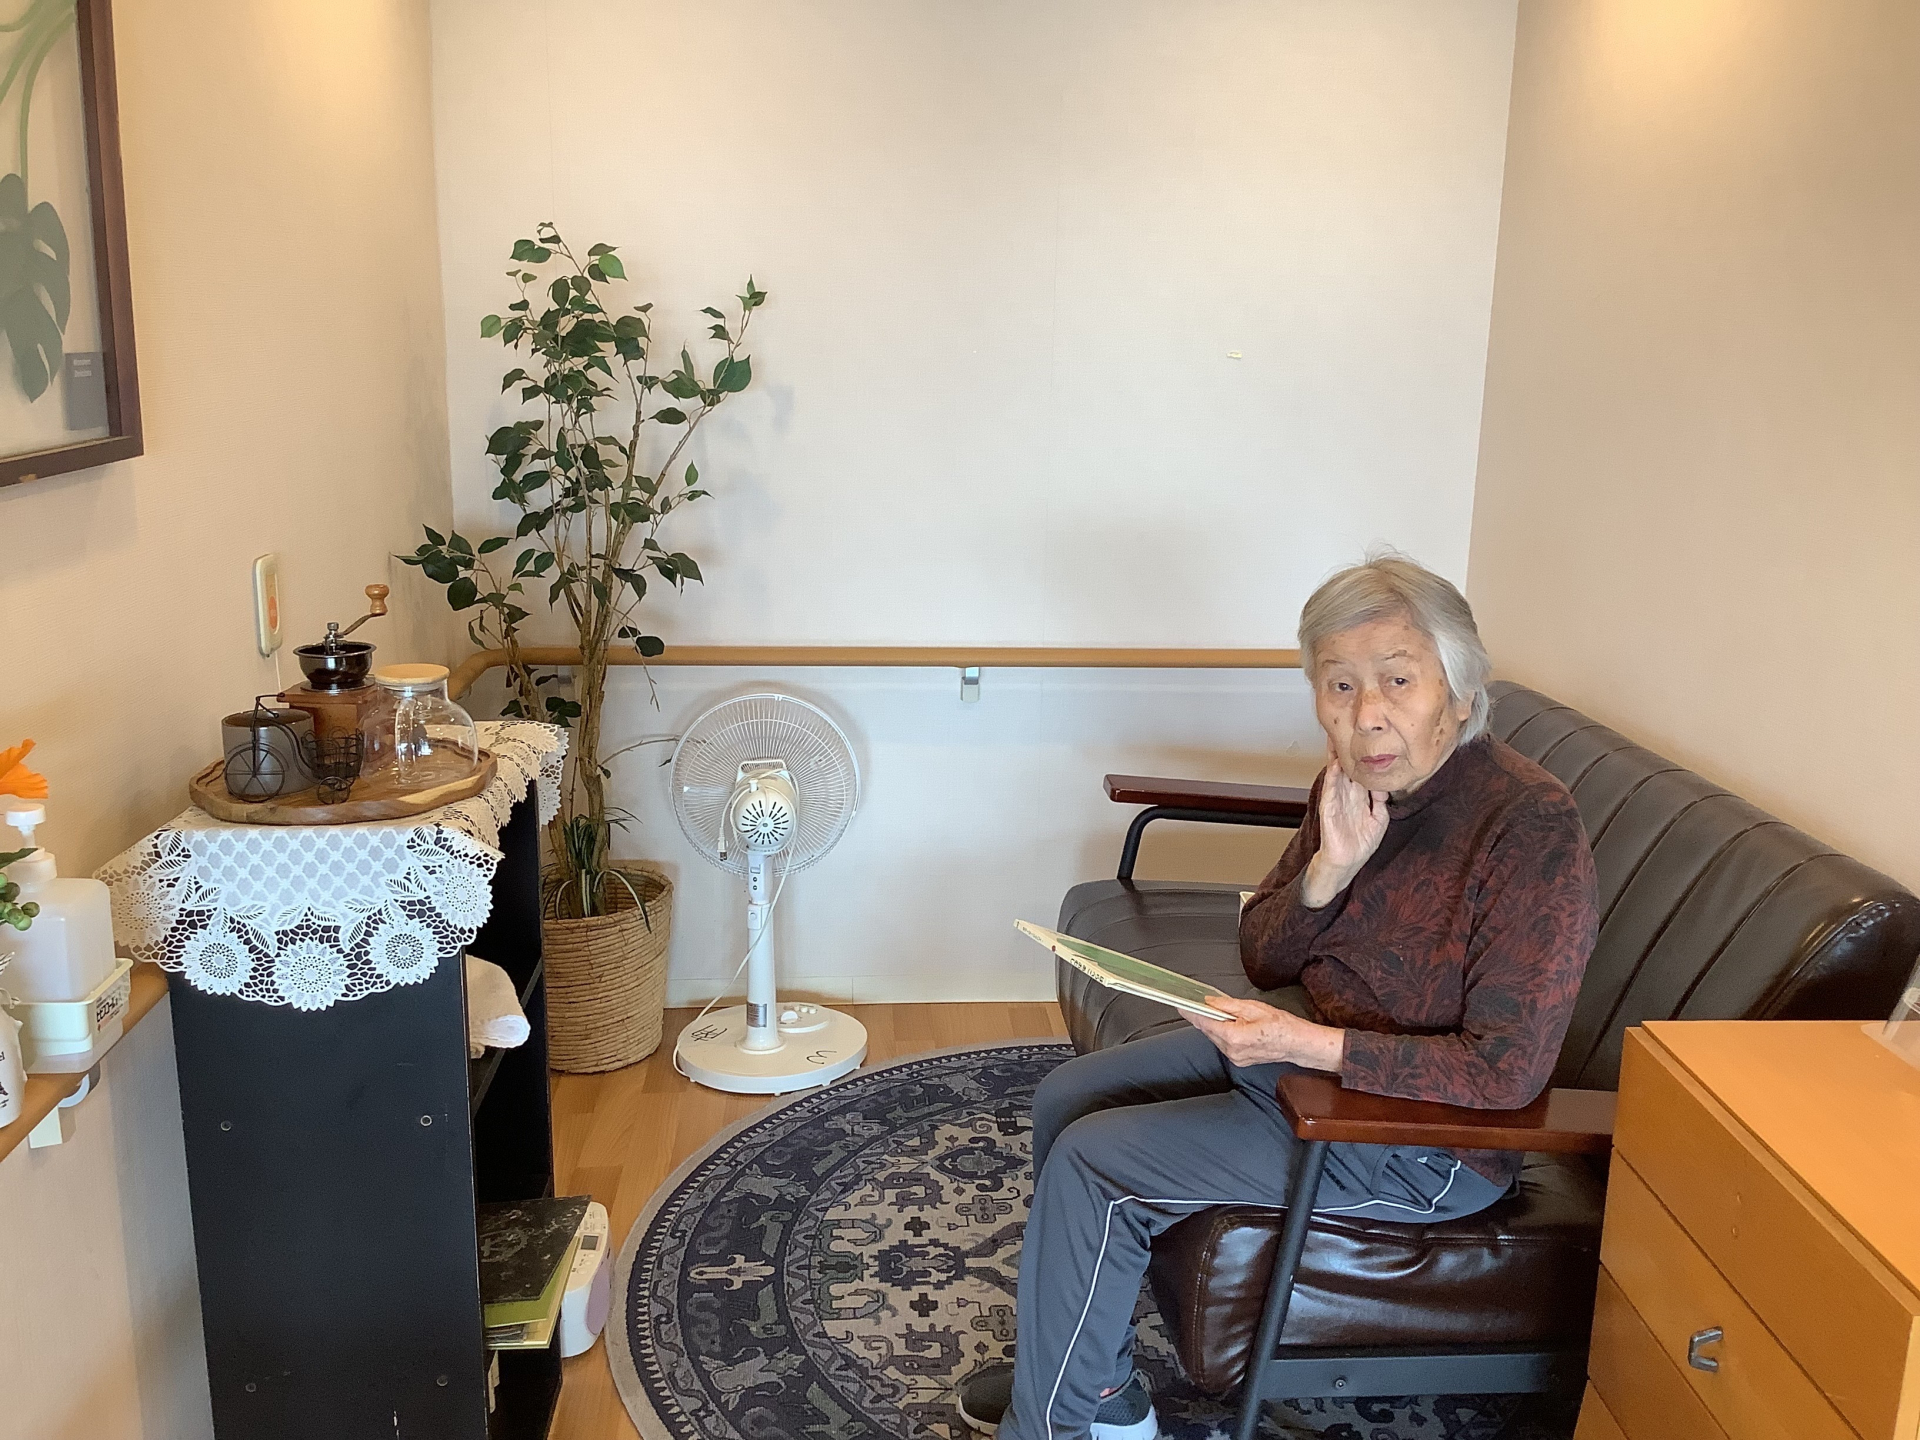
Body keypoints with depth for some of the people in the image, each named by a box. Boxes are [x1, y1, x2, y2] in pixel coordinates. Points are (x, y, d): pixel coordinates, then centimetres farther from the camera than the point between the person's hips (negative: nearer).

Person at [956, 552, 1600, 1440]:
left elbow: (1507, 1070, -26)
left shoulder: (1531, 825, -26)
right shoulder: (1354, 782, -3)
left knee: (1090, 1164, -14)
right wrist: (1327, 870, -18)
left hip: (1423, 1136, -8)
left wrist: (1309, 1044, -29)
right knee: (1066, 1096, 8)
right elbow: (1263, 961, 2)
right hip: (1303, 1042, 8)